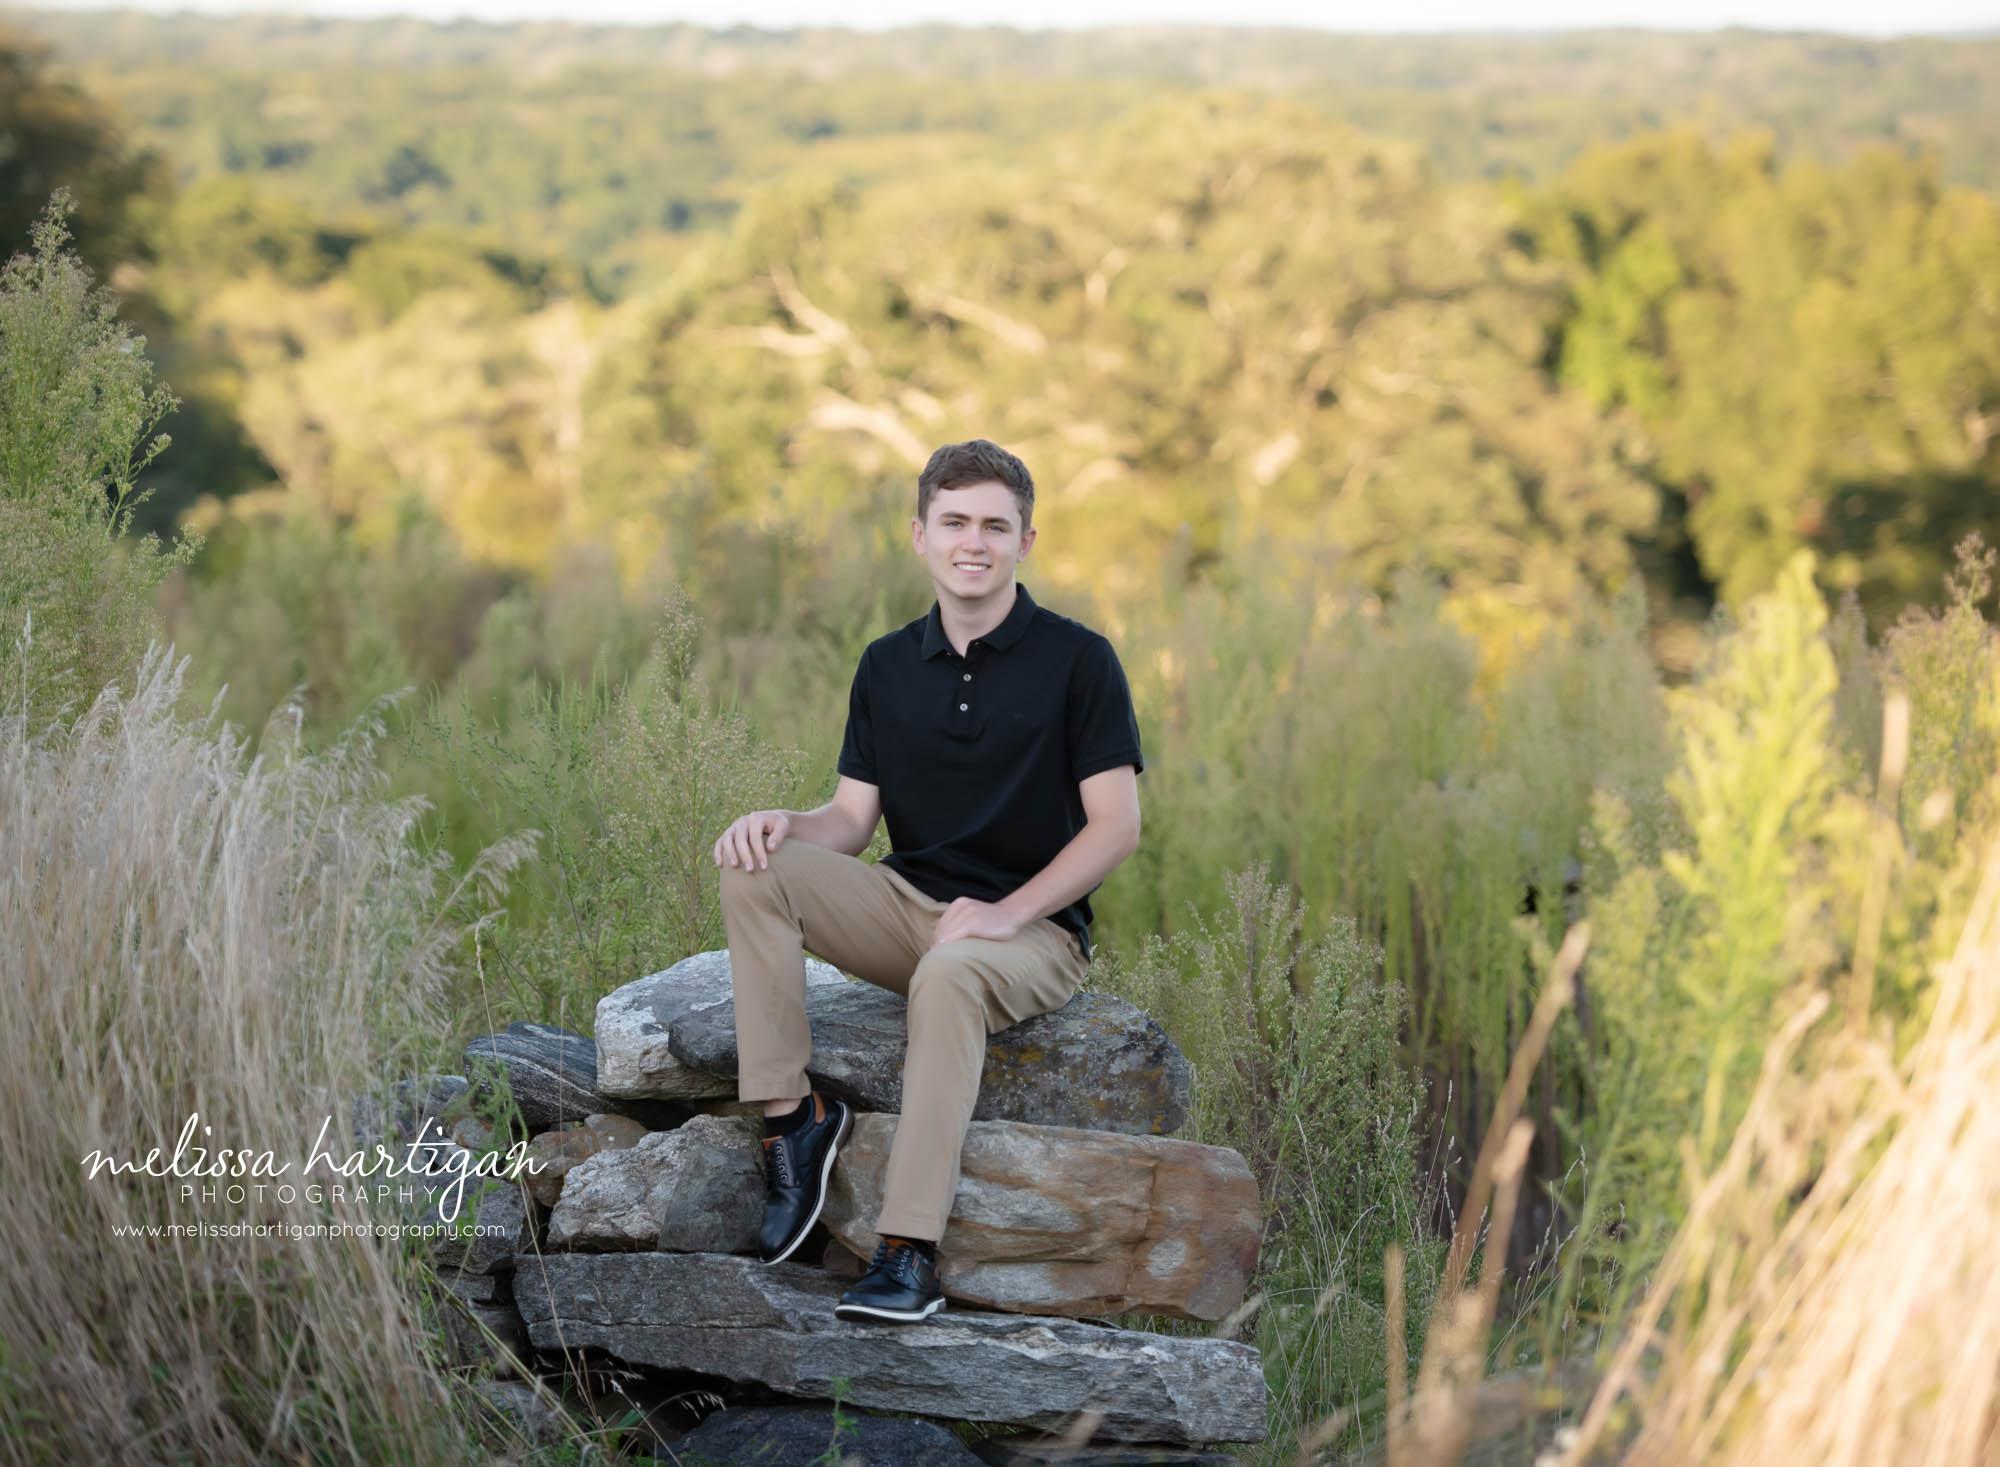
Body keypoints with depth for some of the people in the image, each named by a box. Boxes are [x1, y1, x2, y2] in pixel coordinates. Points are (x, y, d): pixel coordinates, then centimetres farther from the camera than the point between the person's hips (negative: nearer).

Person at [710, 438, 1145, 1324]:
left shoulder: (1077, 660, -4)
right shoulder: (888, 667, 10)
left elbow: (1116, 825, -8)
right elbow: (853, 818, 8)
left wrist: (1005, 913, -19)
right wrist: (785, 824, -16)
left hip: (1033, 928, -5)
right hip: (908, 906, 5)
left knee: (950, 976, -39)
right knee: (756, 870, -19)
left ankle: (908, 1256, -43)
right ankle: (790, 1117, -19)